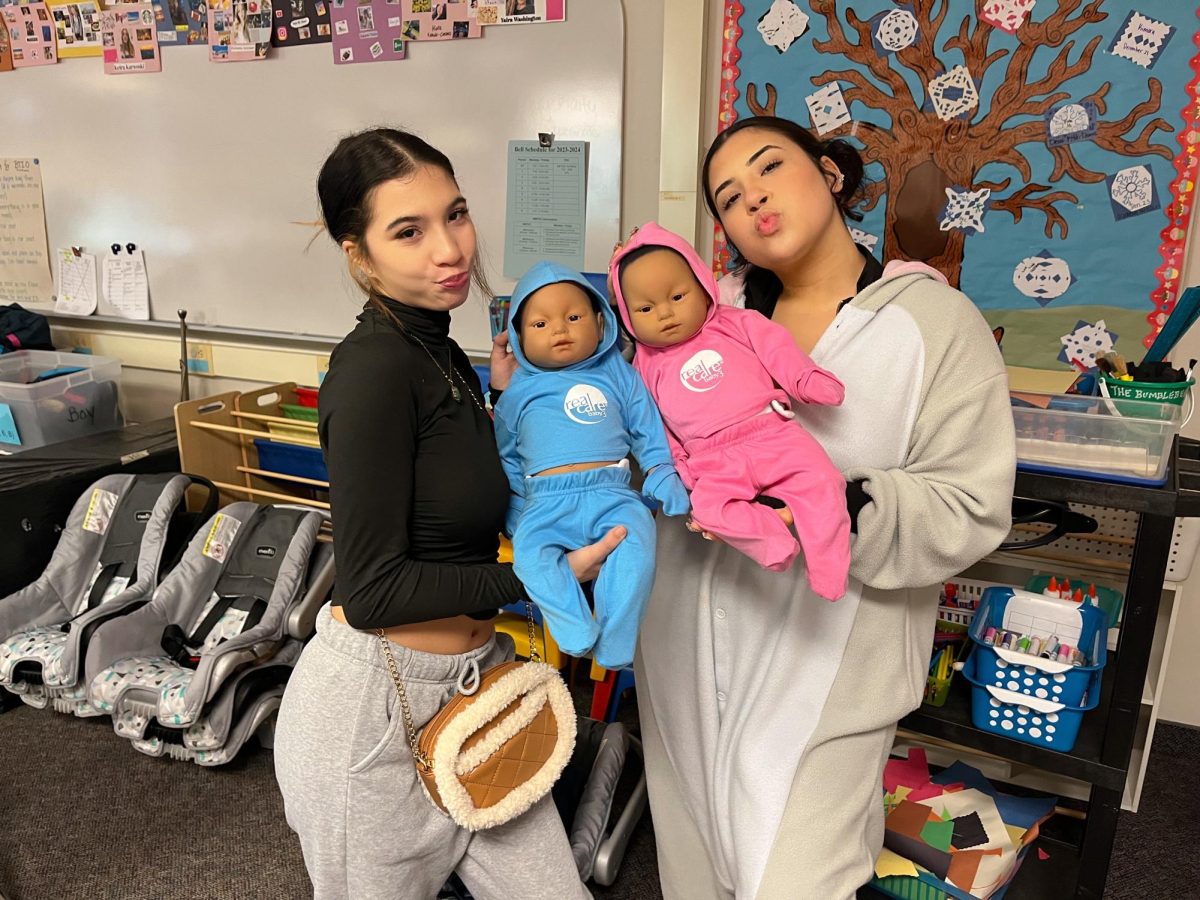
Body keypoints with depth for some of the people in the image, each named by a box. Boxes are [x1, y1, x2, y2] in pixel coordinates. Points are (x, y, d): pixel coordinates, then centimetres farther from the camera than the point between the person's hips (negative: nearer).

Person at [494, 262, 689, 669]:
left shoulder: (617, 373, 16)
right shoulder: (518, 392, 17)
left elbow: (647, 427, 19)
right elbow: (505, 455, 23)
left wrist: (662, 473, 6)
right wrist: (513, 507, 13)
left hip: (612, 493, 0)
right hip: (547, 501, 1)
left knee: (637, 539, -30)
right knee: (528, 548, -30)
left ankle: (614, 642, -25)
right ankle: (577, 632, -29)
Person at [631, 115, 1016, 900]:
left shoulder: (937, 322, -8)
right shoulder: (715, 309, 5)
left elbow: (971, 509, -12)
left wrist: (841, 506, -28)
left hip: (822, 665, -4)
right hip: (687, 650, 5)